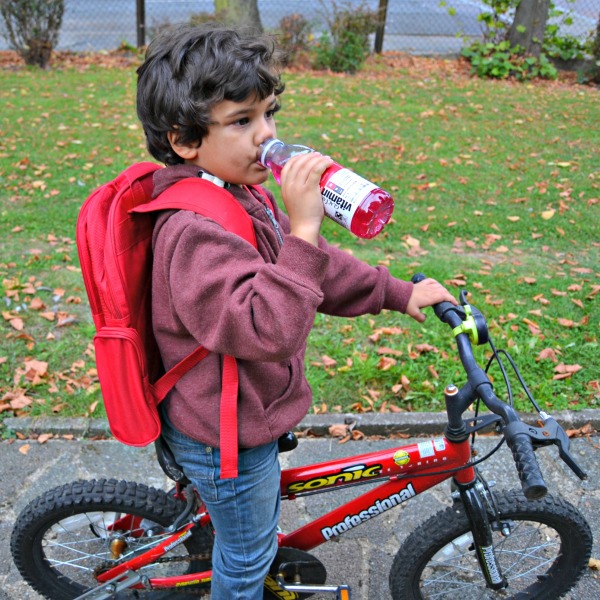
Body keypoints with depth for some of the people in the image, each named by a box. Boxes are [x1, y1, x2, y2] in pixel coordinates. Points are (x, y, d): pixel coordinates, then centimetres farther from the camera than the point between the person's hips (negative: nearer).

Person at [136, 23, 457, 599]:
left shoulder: (242, 196, 0)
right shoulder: (193, 231, -33)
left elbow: (317, 267, 7)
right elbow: (268, 328, -42)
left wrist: (398, 292, 4)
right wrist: (301, 229, -45)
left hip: (242, 415, 9)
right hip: (226, 440, -9)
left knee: (256, 524, 35)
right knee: (247, 553, 19)